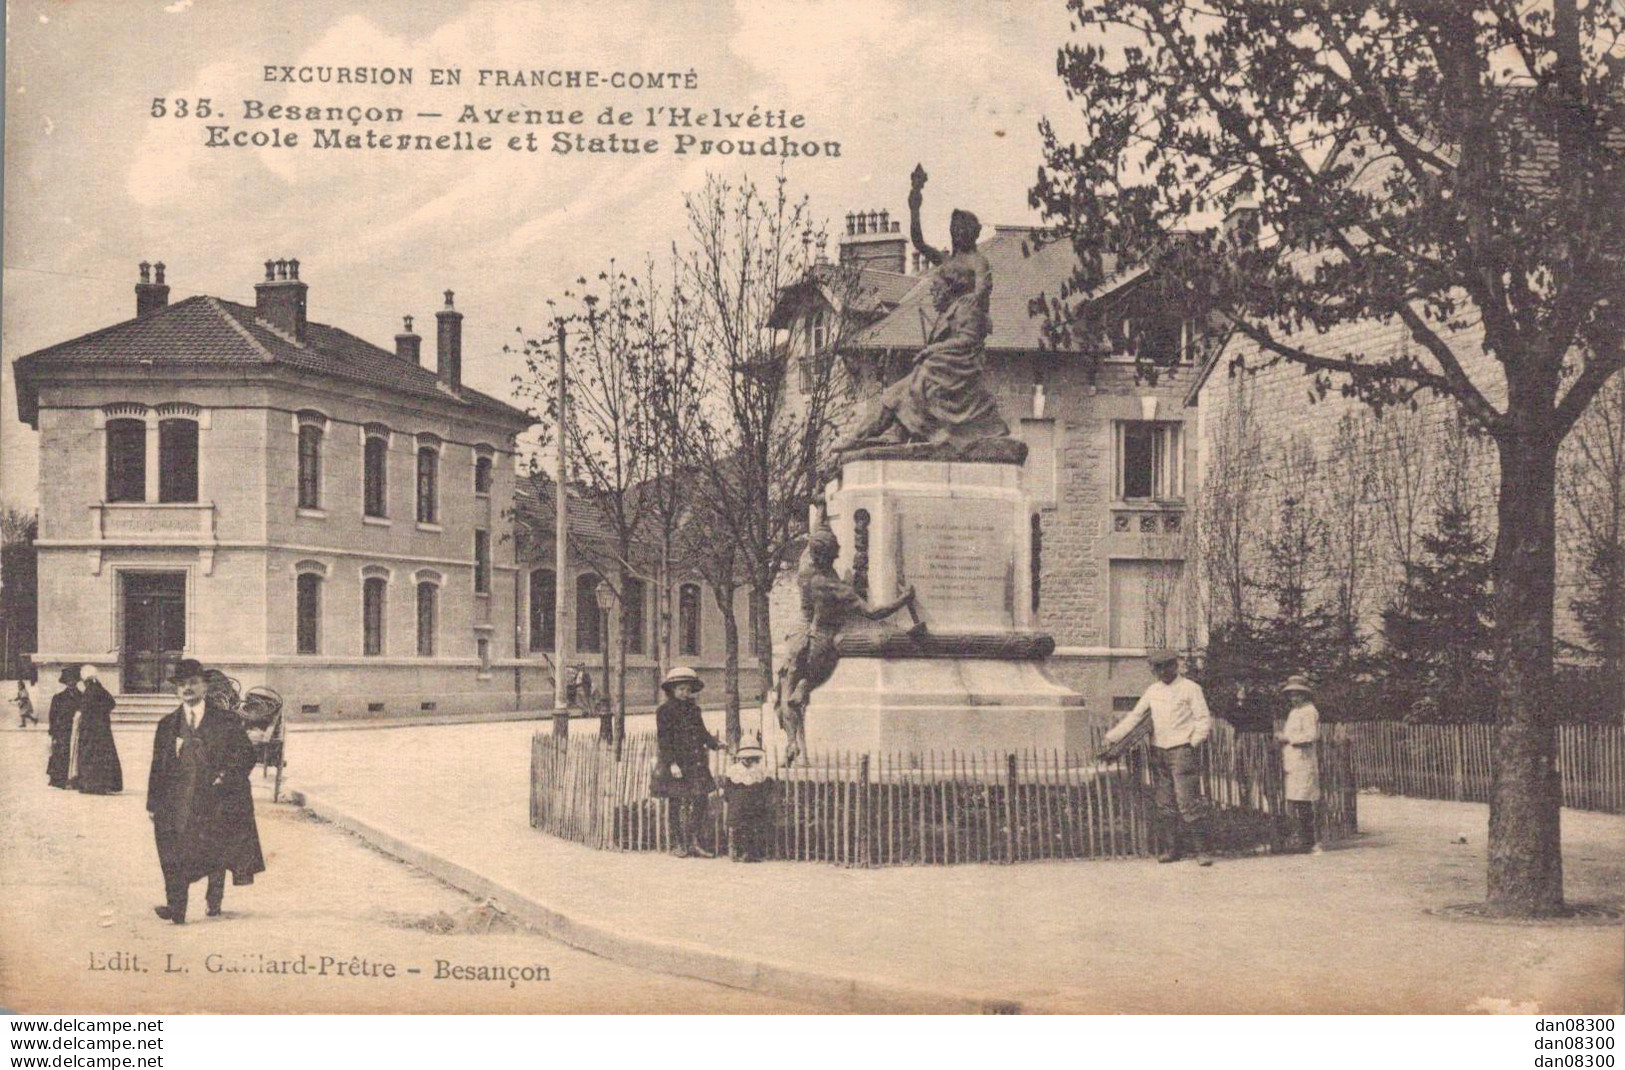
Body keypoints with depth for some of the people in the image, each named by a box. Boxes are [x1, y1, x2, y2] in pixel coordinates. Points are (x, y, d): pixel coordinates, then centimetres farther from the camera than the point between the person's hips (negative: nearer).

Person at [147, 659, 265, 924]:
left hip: (215, 800, -1)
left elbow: (246, 755, 4)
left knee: (216, 852, 5)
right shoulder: (168, 725, 13)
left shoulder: (226, 720, 5)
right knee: (176, 855, -9)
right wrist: (153, 803, 6)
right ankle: (176, 908, -11)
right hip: (178, 802, 1)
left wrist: (228, 775, -12)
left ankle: (214, 902, 21)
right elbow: (158, 766, 12)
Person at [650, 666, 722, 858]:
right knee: (676, 803, 3)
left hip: (696, 762, 6)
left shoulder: (693, 708, 13)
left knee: (701, 799, 1)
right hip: (675, 764, -6)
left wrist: (715, 744, 1)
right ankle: (678, 843, 14)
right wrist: (672, 763, -18)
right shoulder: (664, 710, -6)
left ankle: (694, 842, 12)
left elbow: (702, 732, 19)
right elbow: (663, 739, -11)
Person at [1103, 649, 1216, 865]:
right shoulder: (1153, 691, 14)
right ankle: (1172, 848, 11)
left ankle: (1201, 849, -7)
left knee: (1188, 802, -11)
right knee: (1164, 803, 5)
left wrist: (1193, 744, -13)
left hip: (1182, 750, -5)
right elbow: (1135, 717, 16)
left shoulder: (1190, 688, 0)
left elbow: (1204, 720, -2)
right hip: (1158, 751, 5)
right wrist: (1111, 738, 10)